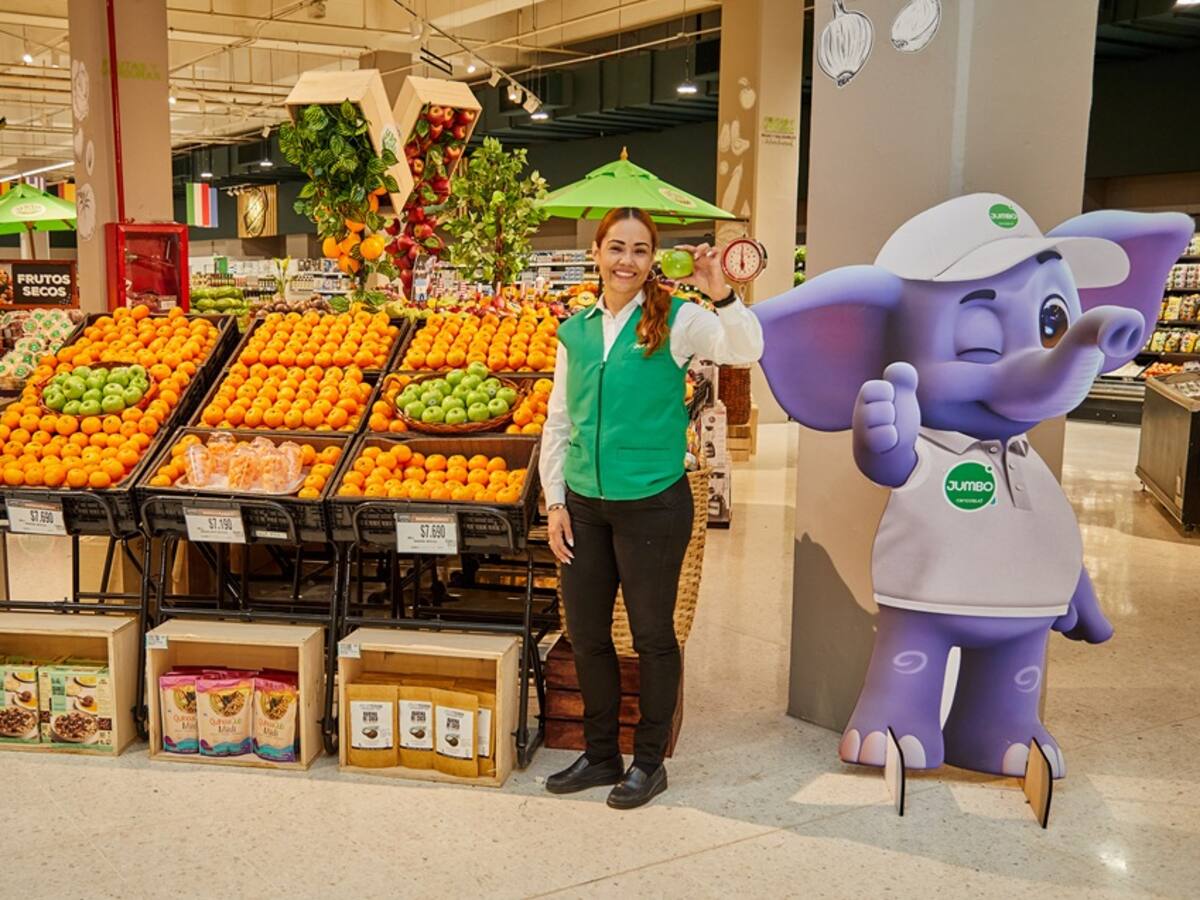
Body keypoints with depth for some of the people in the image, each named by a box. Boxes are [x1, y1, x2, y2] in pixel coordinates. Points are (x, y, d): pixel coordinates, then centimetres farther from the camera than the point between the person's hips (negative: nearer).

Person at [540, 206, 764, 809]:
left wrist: (721, 295, -35)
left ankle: (649, 761, 26)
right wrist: (555, 501, 7)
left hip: (653, 505, -5)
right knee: (585, 634, 13)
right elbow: (558, 422, 10)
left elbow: (745, 351, -22)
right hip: (584, 505, 5)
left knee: (652, 635, 7)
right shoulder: (575, 330, 7)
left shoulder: (674, 321, -6)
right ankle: (600, 754, 32)